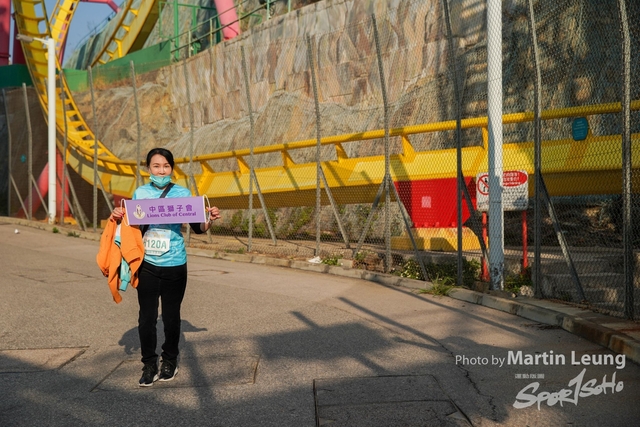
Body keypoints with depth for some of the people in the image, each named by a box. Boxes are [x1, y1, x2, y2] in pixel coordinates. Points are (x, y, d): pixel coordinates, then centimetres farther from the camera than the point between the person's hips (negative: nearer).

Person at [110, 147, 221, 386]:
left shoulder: (183, 194, 0)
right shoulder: (139, 193, 4)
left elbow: (198, 228, 3)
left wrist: (210, 219, -16)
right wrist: (118, 217, -9)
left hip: (174, 266, -1)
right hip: (147, 265, 1)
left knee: (171, 316, 9)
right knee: (147, 317, 0)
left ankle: (170, 362, 26)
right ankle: (149, 365, 14)